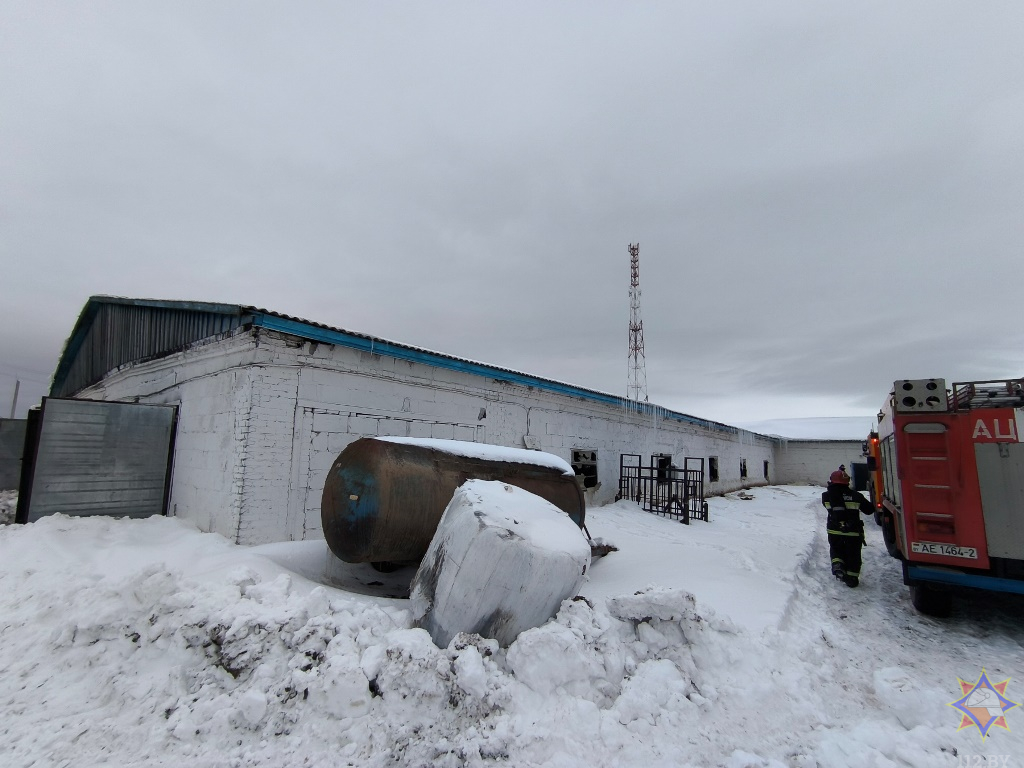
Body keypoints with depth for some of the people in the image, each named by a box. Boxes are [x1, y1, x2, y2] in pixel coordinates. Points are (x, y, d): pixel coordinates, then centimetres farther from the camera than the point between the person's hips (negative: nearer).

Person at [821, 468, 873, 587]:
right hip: (853, 532, 0)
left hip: (834, 531, 0)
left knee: (836, 550, 22)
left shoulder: (827, 496, -6)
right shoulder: (856, 496, -6)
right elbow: (869, 510, 4)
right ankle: (852, 577, 17)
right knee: (853, 555, 14)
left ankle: (837, 564, -3)